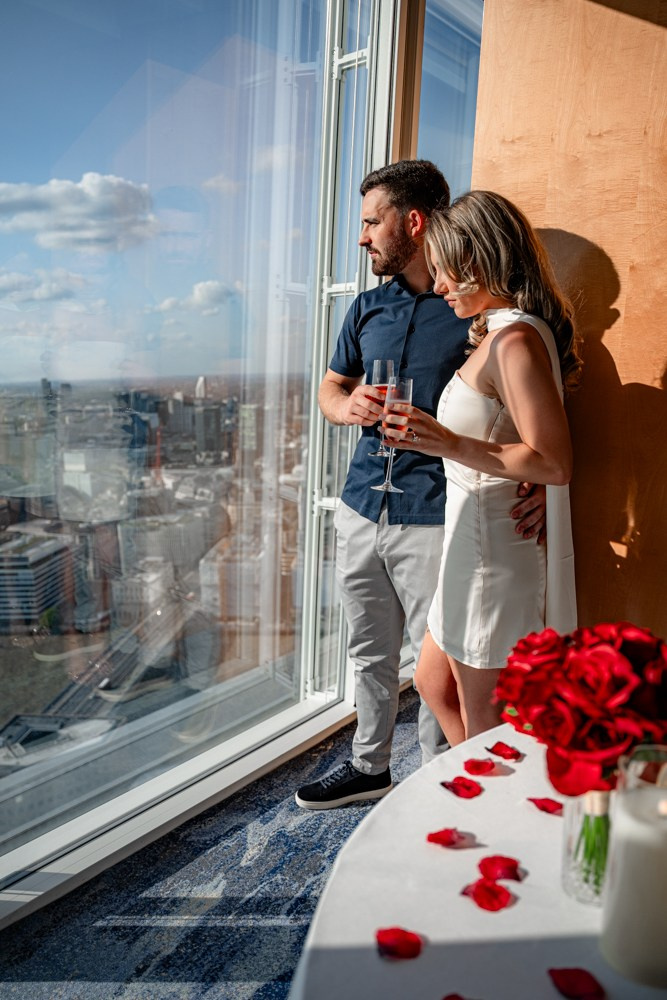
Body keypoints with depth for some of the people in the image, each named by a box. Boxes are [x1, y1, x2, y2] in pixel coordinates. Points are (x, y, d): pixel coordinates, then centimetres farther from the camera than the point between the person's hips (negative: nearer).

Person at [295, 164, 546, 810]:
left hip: (434, 519, -6)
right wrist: (350, 405, -4)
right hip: (361, 509, 6)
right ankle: (369, 766, 38)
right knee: (369, 653, 18)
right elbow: (330, 389, 20)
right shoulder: (368, 308, 13)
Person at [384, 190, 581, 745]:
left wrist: (451, 445, -28)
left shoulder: (515, 338, -18)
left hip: (496, 548, -10)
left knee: (482, 719, 7)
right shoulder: (501, 331, 12)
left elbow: (554, 463, -25)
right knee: (433, 682, 22)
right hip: (477, 539, 10)